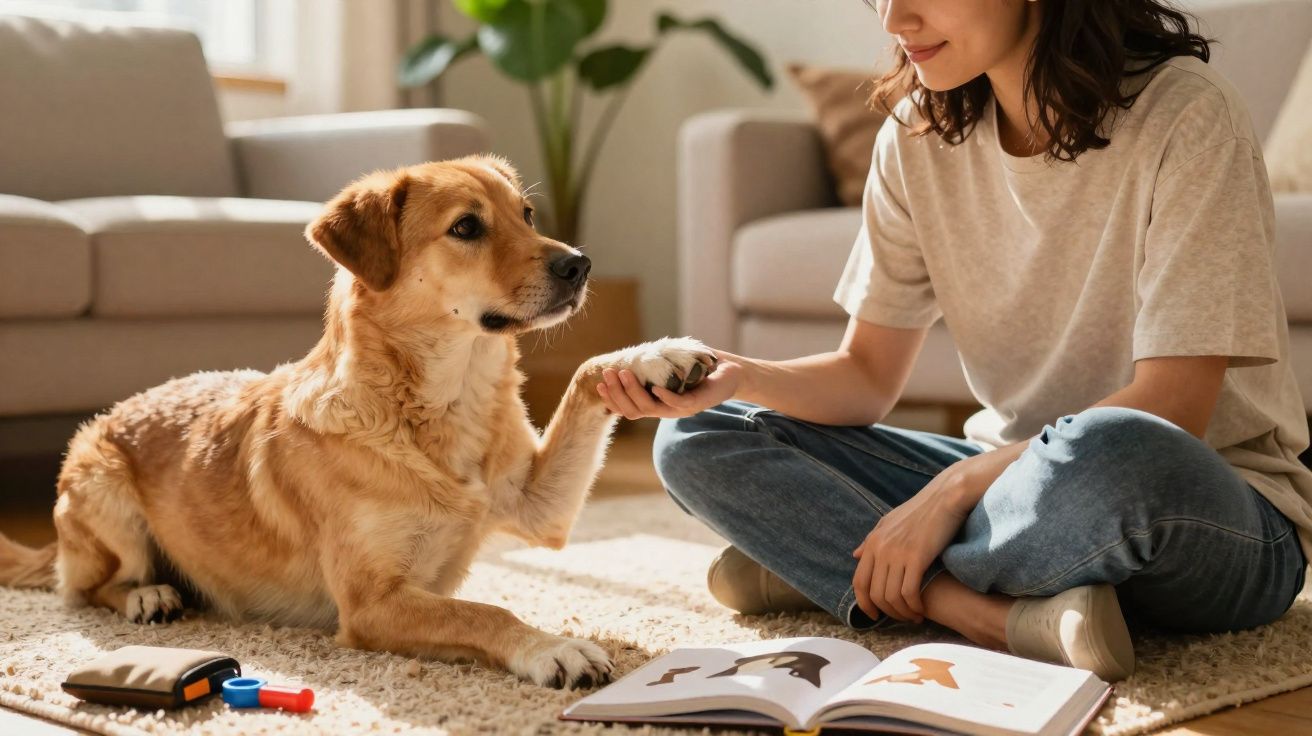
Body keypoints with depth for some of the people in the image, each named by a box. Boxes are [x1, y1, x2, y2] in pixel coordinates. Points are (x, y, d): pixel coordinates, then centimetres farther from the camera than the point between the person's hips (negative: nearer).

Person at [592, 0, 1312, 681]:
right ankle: (1012, 616, -22)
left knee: (1104, 455, -43)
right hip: (1014, 475, 6)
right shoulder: (918, 136, 1)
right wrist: (738, 377, -18)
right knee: (696, 439, -6)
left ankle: (824, 569, -16)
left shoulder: (1182, 114, -16)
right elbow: (867, 378, 2)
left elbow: (1170, 409, -21)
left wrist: (955, 487, -23)